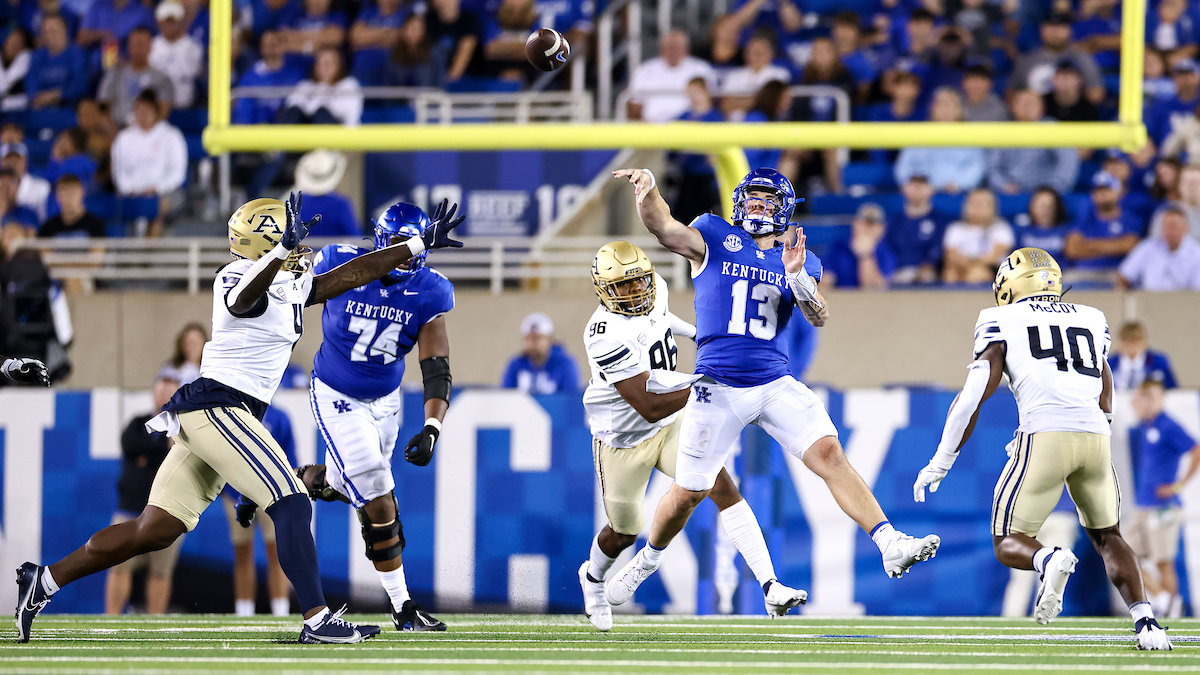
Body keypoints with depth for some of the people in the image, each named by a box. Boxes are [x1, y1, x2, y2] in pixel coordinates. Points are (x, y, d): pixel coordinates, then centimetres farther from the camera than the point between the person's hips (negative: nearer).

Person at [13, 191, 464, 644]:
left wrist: (419, 245, 27)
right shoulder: (239, 278, -10)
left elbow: (352, 275, 25)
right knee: (292, 505, -14)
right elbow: (242, 299, -34)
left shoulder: (293, 286, 18)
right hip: (218, 407, -10)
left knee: (154, 532, 8)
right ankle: (317, 620, -17)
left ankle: (44, 582, 11)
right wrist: (283, 250, -47)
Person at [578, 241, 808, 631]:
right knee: (624, 532, 14)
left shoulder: (656, 289, -10)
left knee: (723, 487, -16)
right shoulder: (608, 336, -33)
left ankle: (770, 587, -23)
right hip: (623, 439, -5)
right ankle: (593, 577, 50)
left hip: (672, 424, 5)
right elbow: (650, 408, -35)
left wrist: (696, 334, 33)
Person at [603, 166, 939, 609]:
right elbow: (664, 229, -13)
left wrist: (796, 277, -19)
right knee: (689, 492, 5)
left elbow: (819, 319, -1)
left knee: (829, 454, -17)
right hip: (718, 388, -2)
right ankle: (647, 559, 32)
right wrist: (647, 189, -33)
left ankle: (890, 547, -25)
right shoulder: (714, 239, 4)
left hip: (775, 385, 2)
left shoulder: (800, 261, 12)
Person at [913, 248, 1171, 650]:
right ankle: (1146, 622, 2)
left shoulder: (1002, 322, 12)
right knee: (1106, 536, 23)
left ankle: (1051, 561, -27)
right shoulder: (1092, 320, 25)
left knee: (1009, 545, 7)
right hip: (1096, 436, 4)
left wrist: (940, 464, 11)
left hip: (1044, 435, -4)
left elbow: (975, 395, 4)